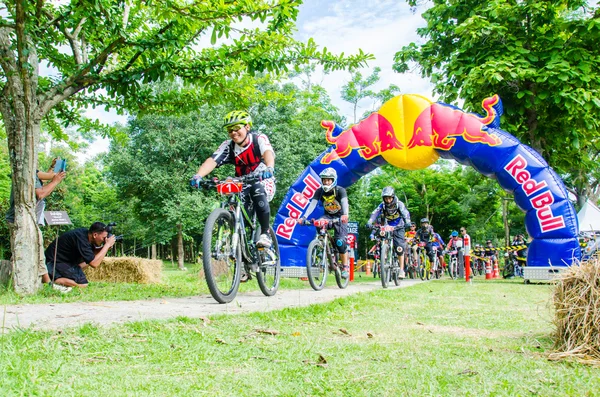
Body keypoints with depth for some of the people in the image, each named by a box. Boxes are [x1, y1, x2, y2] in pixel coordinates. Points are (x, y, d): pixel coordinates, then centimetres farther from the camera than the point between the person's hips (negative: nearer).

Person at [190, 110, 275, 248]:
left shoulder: (259, 139, -16)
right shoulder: (228, 146, -9)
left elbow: (268, 153, -36)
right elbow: (212, 160, -24)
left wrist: (269, 168, -59)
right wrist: (198, 176, -44)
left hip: (264, 182, -3)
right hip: (243, 185, 3)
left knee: (257, 190, -36)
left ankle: (266, 233, -28)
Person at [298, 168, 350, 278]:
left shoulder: (340, 190, -20)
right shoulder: (319, 191, -11)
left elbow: (345, 203, -37)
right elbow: (312, 204, -21)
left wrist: (345, 215, -59)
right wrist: (304, 217, -37)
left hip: (340, 217, -3)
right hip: (328, 216, 3)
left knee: (340, 241, -17)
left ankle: (345, 267, 0)